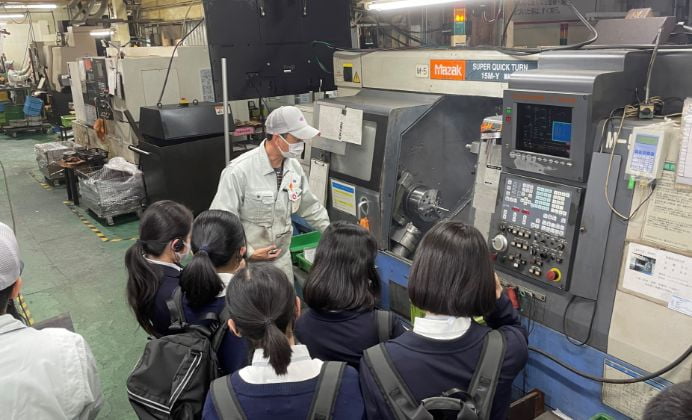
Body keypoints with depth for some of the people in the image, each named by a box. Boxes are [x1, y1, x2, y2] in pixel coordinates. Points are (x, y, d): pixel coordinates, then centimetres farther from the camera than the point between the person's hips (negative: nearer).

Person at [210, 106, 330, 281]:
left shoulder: (294, 167, -3)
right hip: (247, 262, -5)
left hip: (282, 259, 6)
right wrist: (249, 253, -20)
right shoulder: (239, 171, -23)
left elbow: (310, 206, 12)